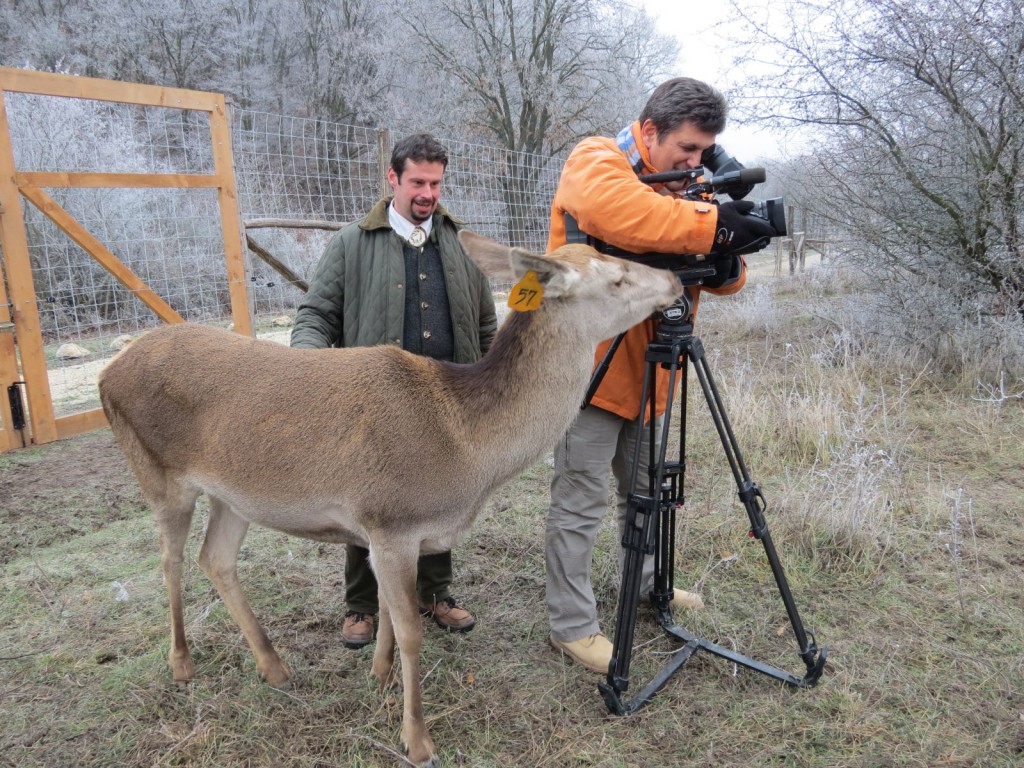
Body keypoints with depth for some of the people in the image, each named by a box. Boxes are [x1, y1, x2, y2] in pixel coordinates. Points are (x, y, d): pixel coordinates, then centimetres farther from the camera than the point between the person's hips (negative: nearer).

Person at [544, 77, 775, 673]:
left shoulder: (684, 188, 11)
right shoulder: (595, 161, -10)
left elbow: (725, 281, 7)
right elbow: (614, 209, -36)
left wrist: (729, 252, -15)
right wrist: (709, 225, -37)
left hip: (649, 372, 8)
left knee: (646, 491, 22)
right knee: (581, 503, -1)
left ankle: (649, 584, 43)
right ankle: (573, 625, 13)